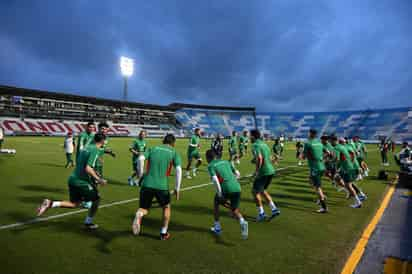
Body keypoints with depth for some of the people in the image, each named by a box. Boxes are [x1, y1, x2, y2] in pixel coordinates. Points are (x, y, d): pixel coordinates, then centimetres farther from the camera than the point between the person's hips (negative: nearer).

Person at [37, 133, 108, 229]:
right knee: (96, 199, 11)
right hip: (82, 181, -8)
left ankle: (50, 203, 7)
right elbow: (88, 169, -24)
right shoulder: (95, 150, -16)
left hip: (73, 179, 8)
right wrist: (99, 180, -19)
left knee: (74, 204, 21)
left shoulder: (86, 147, 12)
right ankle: (88, 222, 21)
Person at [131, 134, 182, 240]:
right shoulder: (174, 152, 6)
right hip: (162, 186, -2)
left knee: (144, 208, 17)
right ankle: (163, 233, 28)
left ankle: (138, 215, -17)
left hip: (147, 184, 2)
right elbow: (179, 170, -5)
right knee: (166, 207, 24)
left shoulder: (153, 149, 13)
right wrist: (177, 188, 1)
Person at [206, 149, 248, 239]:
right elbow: (238, 174, 25)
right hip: (237, 188, 5)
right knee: (235, 210, 19)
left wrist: (220, 194, -10)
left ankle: (217, 227, 30)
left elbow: (215, 180, -12)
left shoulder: (211, 166, 5)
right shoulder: (226, 162, 22)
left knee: (216, 203, 25)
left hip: (225, 188, -4)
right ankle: (242, 222, -11)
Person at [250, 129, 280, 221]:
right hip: (271, 171, 9)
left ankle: (261, 213, 8)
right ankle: (274, 209, 16)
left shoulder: (255, 145, -11)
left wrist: (257, 171, -17)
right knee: (262, 190, 22)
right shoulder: (264, 144, 17)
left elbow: (259, 158, -26)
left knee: (255, 191, 6)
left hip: (263, 172, -9)